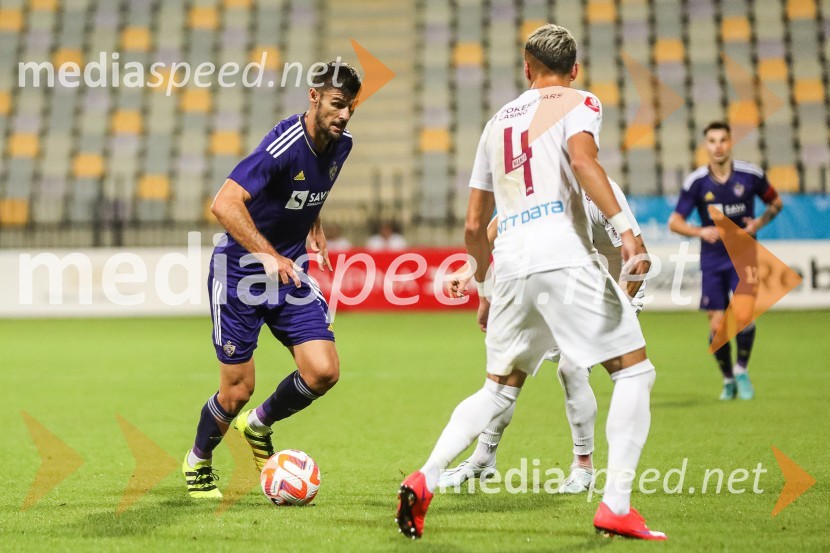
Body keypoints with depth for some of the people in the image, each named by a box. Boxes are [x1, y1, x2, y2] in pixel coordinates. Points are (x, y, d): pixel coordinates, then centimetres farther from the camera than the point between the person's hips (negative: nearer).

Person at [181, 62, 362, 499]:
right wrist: (269, 256, -38)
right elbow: (224, 204, -33)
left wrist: (315, 229, 9)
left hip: (290, 271, 7)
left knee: (324, 371, -8)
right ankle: (197, 461, 29)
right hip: (240, 271, -6)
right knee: (237, 390, -1)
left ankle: (259, 425, 21)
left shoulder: (339, 146, 0)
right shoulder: (285, 144, -25)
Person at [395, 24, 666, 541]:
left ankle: (425, 479, 3)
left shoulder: (498, 121, 25)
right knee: (635, 369, 3)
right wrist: (624, 226, -22)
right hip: (564, 255, -6)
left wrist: (485, 290, 37)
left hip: (511, 263, 6)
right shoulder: (578, 102, 9)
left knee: (499, 389, 20)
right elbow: (582, 158, -15)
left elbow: (474, 225, 26)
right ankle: (616, 506, -8)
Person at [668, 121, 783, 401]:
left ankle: (742, 370, 6)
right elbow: (674, 222, -4)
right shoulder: (696, 182, -8)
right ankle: (728, 380, 25)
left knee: (743, 317, -20)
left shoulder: (751, 174, -8)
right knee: (717, 327, 0)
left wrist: (759, 223, -10)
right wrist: (701, 231, -23)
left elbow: (776, 202, 9)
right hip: (712, 260, 1)